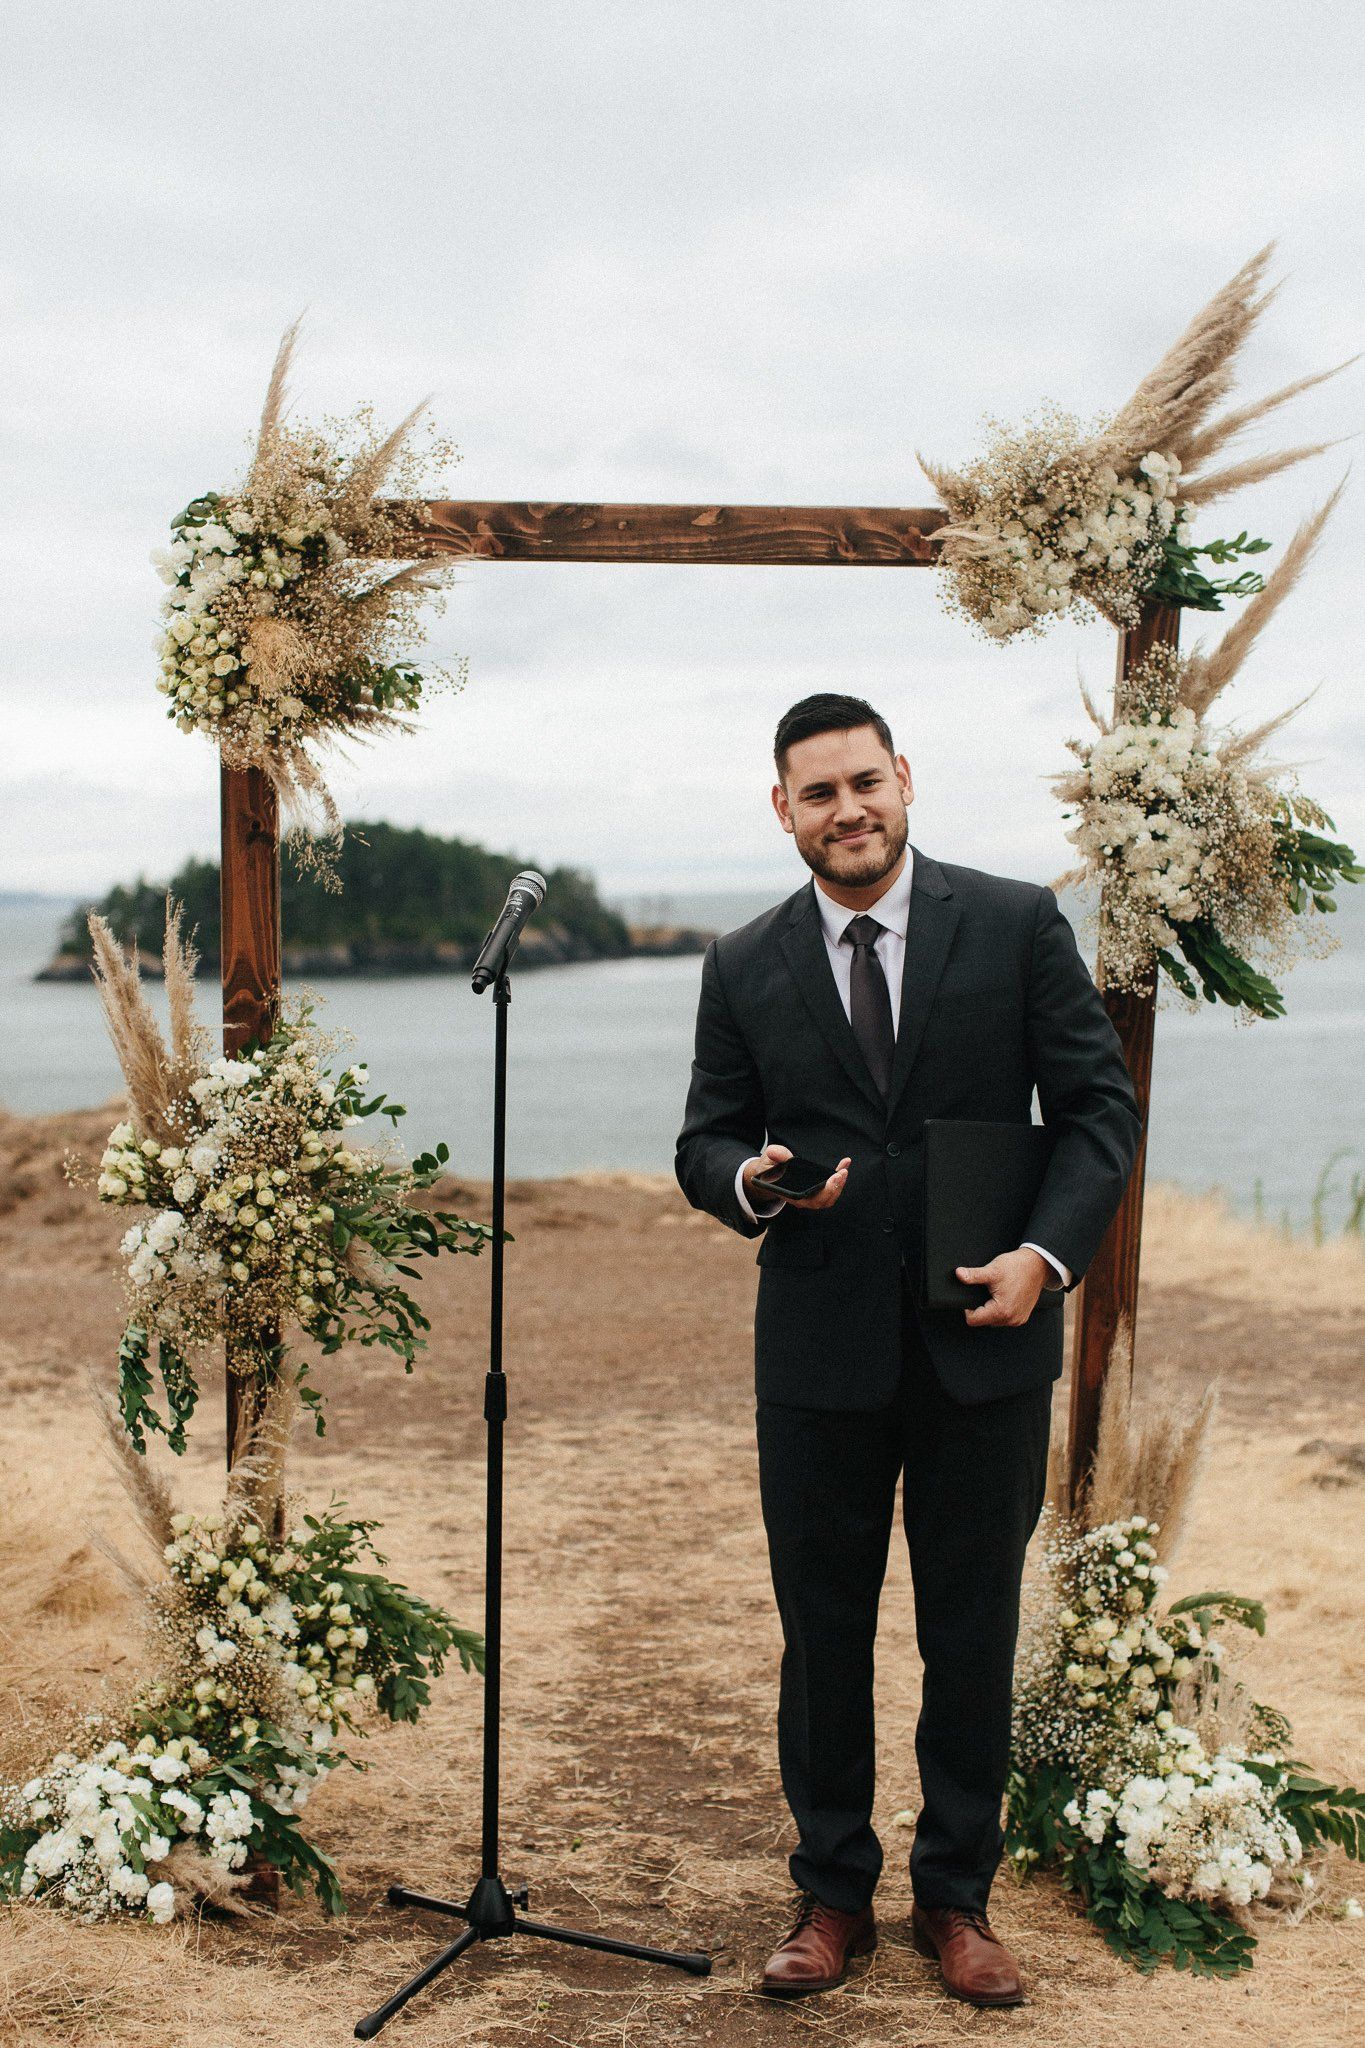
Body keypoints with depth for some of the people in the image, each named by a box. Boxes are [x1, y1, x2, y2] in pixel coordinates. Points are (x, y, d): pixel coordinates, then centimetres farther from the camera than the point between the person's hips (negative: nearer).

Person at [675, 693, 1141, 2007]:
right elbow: (705, 1140, 8)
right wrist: (752, 1183, -15)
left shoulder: (1017, 925, -1)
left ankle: (956, 1898, 27)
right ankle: (832, 1892, 27)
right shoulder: (744, 968, 4)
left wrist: (1046, 1251, -14)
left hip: (984, 1344, -1)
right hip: (820, 1353, 1)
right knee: (822, 1635, 10)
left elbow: (1100, 1106, 0)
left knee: (973, 1637, 10)